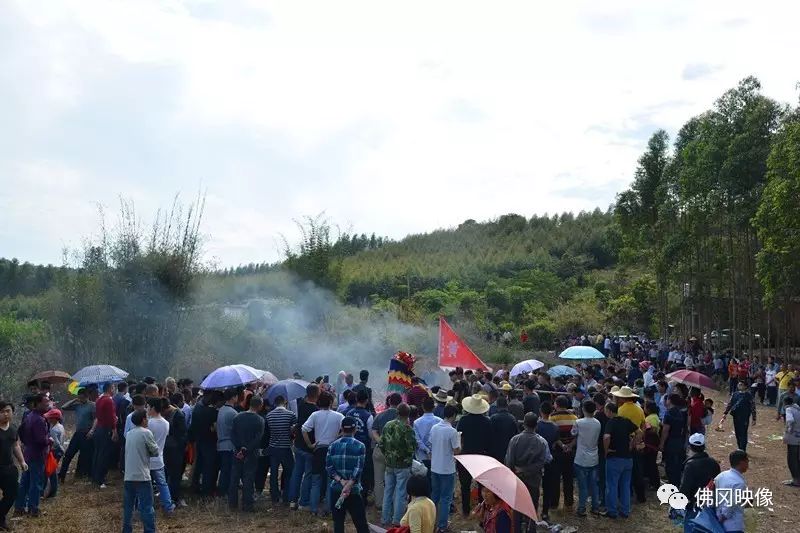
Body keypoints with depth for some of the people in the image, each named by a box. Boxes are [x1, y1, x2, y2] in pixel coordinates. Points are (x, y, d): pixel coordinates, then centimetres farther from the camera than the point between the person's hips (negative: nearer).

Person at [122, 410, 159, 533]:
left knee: (128, 506, 13)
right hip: (142, 476, -7)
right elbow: (156, 452, -3)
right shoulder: (146, 433, -10)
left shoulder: (129, 434, 11)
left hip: (128, 476, 7)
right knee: (147, 508, -3)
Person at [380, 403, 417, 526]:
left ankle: (385, 518, 23)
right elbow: (412, 448, -19)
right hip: (403, 465, -5)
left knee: (388, 490, 15)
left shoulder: (387, 426, 0)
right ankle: (397, 520, 11)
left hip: (389, 464, 5)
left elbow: (381, 444, 6)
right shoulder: (407, 428, -18)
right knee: (400, 492, 5)